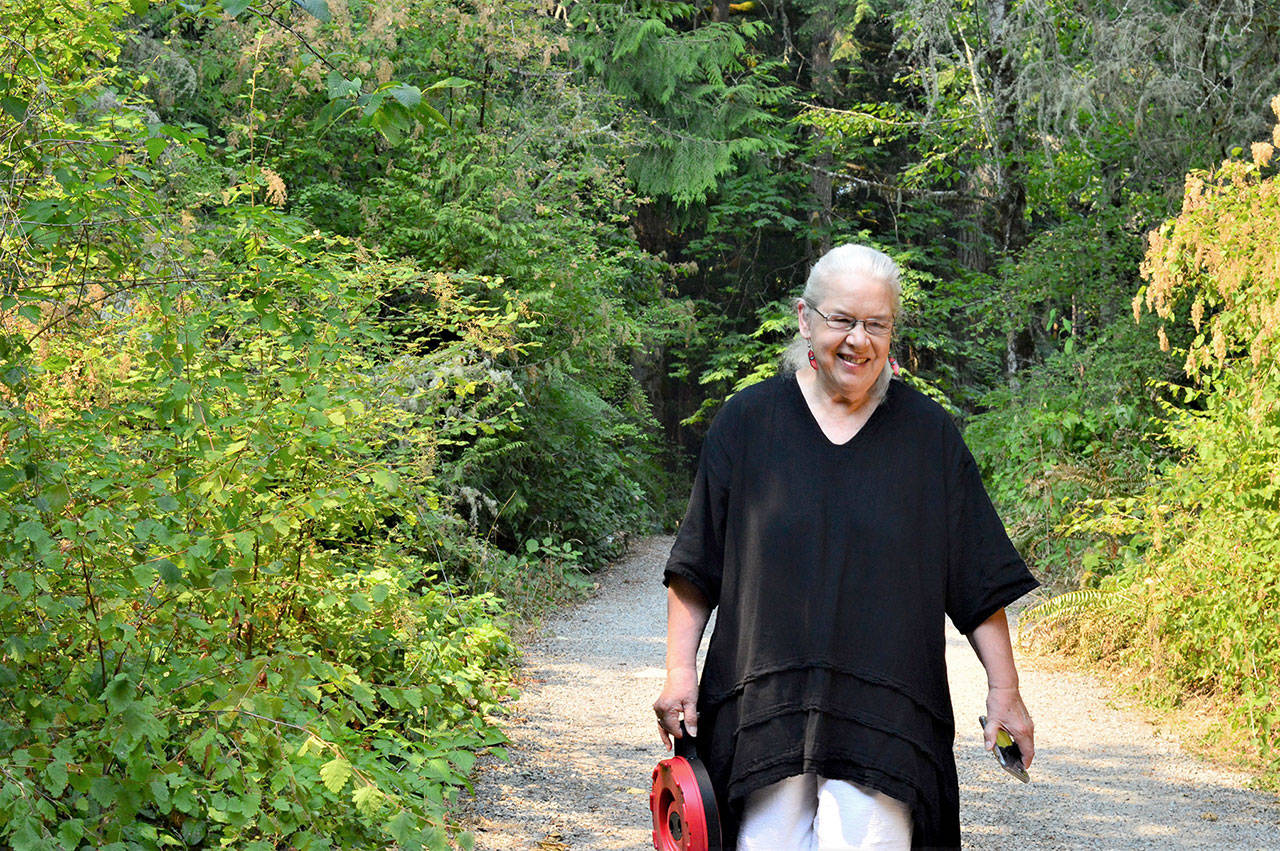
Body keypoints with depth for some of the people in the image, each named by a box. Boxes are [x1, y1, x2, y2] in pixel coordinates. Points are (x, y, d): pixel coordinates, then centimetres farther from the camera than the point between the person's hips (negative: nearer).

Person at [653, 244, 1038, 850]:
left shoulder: (928, 434, 7)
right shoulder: (747, 423, 6)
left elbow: (978, 580, 8)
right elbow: (695, 569, 8)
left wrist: (1004, 689, 5)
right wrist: (680, 669, 0)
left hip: (884, 710, 0)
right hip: (765, 703, 1)